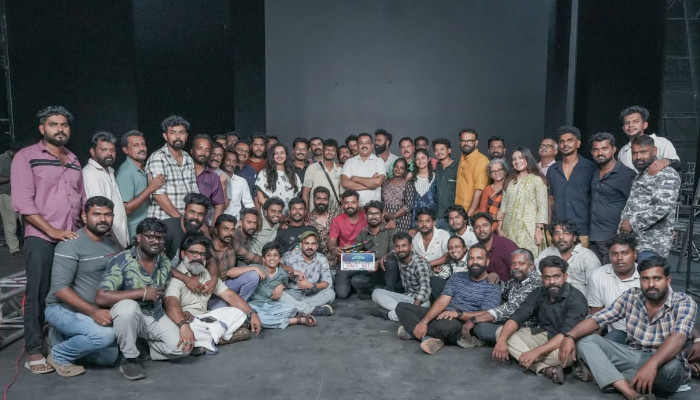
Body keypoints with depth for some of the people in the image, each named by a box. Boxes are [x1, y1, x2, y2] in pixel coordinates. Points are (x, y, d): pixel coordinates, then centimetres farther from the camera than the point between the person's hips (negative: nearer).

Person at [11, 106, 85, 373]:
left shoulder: (73, 160, 17)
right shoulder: (26, 156, -1)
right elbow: (23, 202, -9)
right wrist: (52, 231, -14)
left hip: (72, 239, 5)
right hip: (41, 238, -5)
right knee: (38, 295, -1)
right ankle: (34, 352, 8)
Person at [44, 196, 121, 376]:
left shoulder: (113, 245, 6)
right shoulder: (71, 245, -17)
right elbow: (60, 288, -23)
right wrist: (93, 311, -29)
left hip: (94, 311, 7)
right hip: (62, 309, -7)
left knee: (109, 357, 3)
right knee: (105, 334, -30)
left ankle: (62, 338, 21)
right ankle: (59, 355, -3)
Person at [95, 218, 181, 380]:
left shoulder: (165, 263, 4)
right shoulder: (121, 261, -13)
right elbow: (101, 298, -25)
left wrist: (183, 325, -10)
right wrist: (142, 292, -24)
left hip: (156, 318, 4)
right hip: (129, 316, -4)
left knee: (183, 346, -18)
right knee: (128, 306, -38)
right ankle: (130, 358, -14)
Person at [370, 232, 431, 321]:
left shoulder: (421, 263, -19)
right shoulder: (397, 257, 0)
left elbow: (425, 287, -35)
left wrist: (416, 303, -51)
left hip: (420, 299, -6)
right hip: (406, 296, 7)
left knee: (424, 305, -41)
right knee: (376, 293, -9)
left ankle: (387, 313, -31)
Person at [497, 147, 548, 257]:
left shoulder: (537, 179, 0)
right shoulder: (510, 181, 16)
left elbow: (542, 207, -5)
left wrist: (539, 229, -12)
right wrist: (500, 228, 10)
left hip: (529, 229, -4)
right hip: (510, 230, 5)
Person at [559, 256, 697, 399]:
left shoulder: (684, 303, -12)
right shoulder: (631, 296, -2)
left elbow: (677, 338, -30)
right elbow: (597, 319, -6)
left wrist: (652, 364, -48)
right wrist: (569, 336, -24)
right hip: (632, 356, 4)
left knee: (671, 368, -40)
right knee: (584, 339, -15)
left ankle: (602, 375, -22)